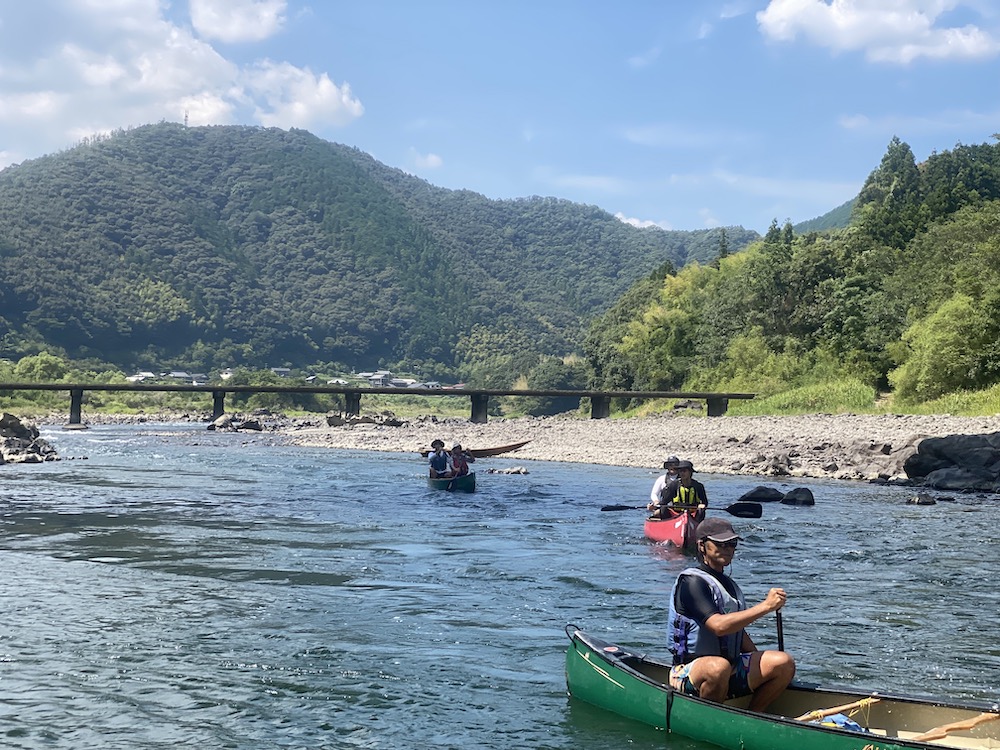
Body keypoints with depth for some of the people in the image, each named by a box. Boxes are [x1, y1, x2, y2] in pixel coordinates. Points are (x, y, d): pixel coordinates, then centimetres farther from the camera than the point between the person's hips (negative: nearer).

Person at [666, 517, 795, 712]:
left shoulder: (729, 584, 17)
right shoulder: (692, 581, -12)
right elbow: (719, 626, -25)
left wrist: (759, 665, 9)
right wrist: (766, 606, -24)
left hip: (731, 674, 8)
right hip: (689, 673, -8)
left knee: (784, 662, -10)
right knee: (719, 667, -40)